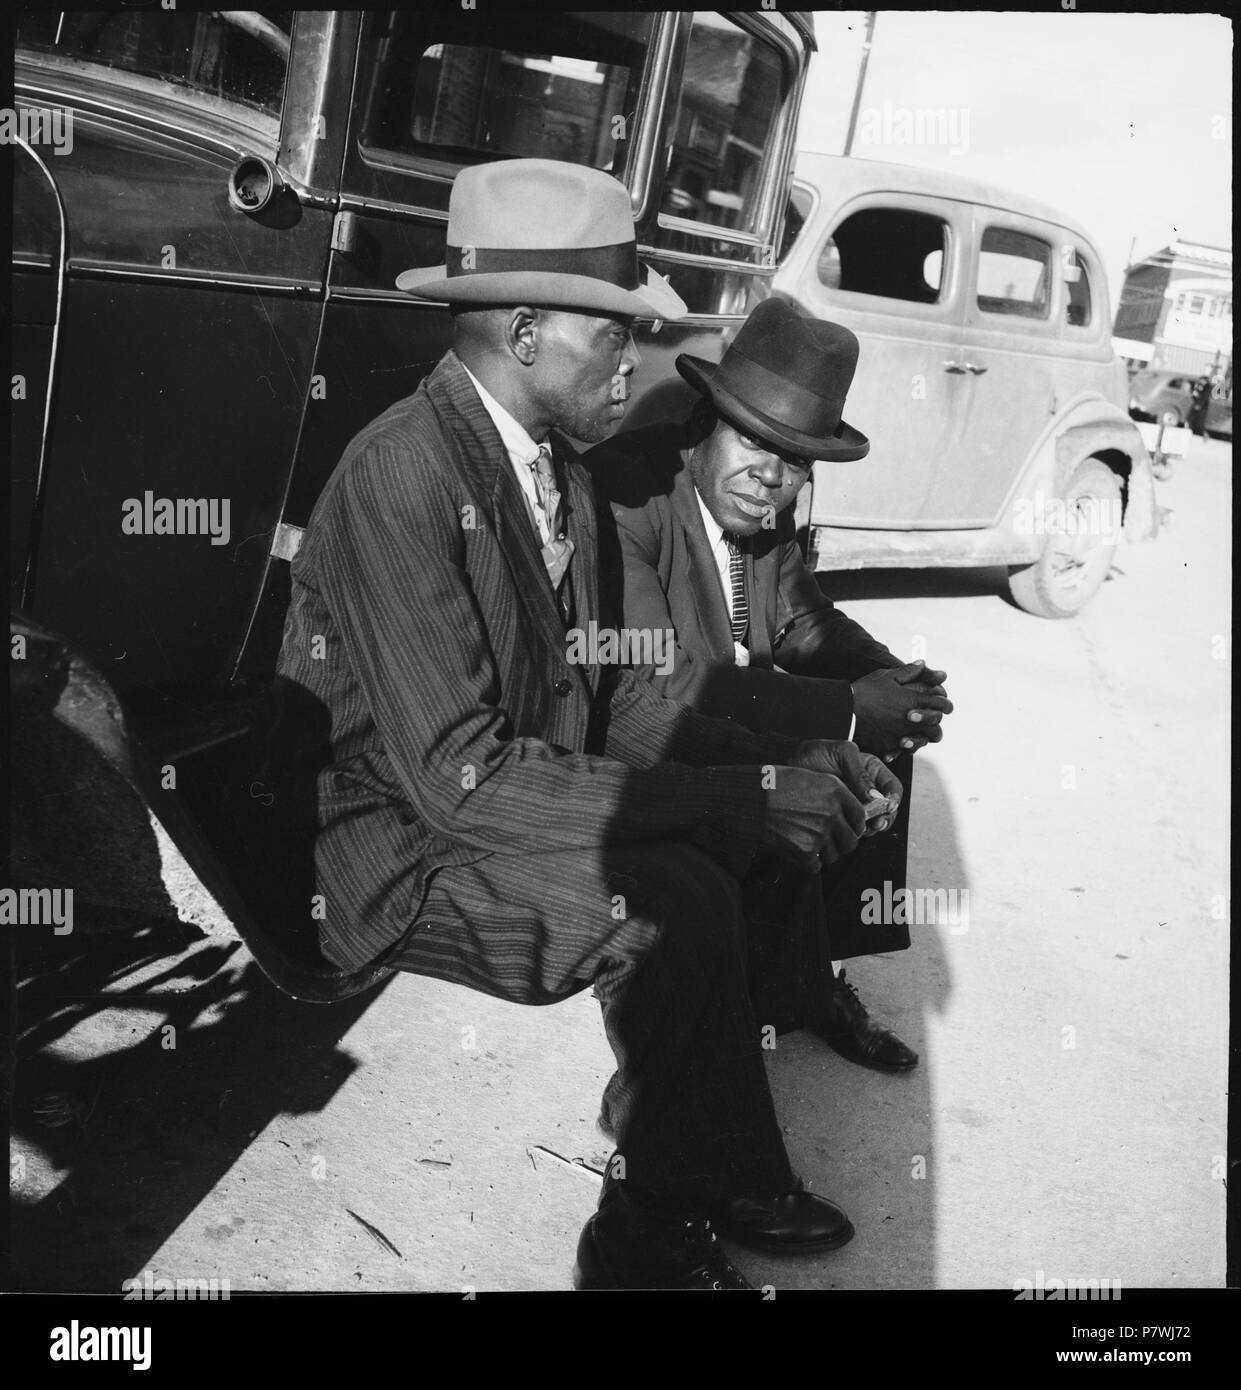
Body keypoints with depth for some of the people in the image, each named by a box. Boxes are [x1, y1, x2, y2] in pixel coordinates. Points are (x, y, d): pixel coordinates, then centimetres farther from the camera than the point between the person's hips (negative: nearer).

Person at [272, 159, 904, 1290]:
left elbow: (606, 689, 6)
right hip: (395, 847, -8)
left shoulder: (553, 456, 3)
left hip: (504, 799, 8)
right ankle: (651, 1235, -1)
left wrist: (780, 769, -9)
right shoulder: (402, 475, -24)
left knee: (743, 847, -7)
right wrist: (739, 803, -29)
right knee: (677, 906, -24)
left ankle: (720, 1177, 7)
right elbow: (459, 775, -29)